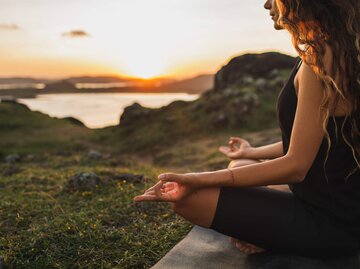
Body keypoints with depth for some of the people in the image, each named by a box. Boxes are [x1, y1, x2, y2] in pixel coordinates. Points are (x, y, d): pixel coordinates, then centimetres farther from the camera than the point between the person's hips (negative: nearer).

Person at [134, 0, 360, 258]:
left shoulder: (321, 56, -21)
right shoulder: (335, 50, 9)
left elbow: (296, 165, -24)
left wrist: (198, 180, -26)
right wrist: (252, 153, 30)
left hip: (331, 223, -10)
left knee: (189, 198, -14)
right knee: (238, 165, 27)